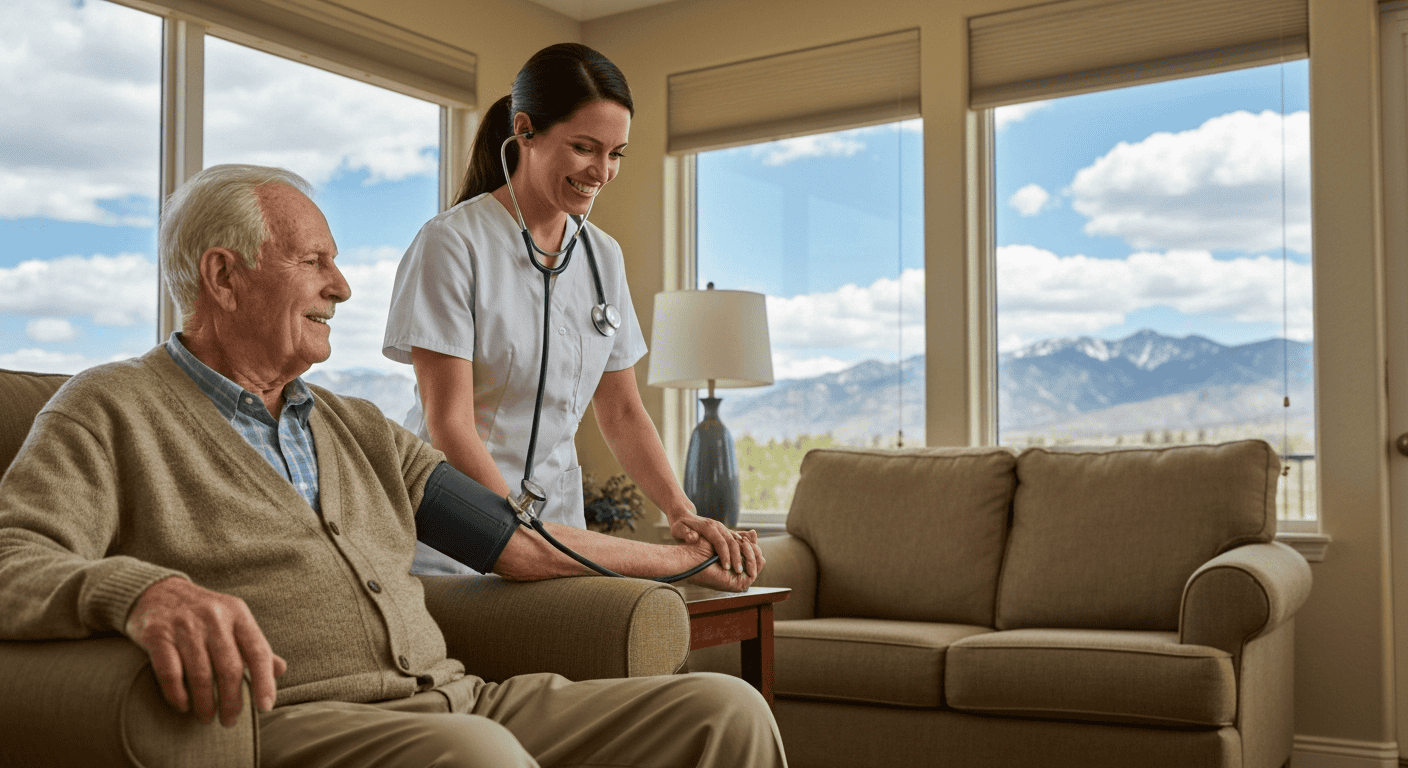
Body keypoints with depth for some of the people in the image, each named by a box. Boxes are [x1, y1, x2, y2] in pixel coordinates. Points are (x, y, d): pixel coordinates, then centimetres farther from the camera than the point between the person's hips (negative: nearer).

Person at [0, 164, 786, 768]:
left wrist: (677, 555, 30)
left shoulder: (361, 428, 25)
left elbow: (512, 540, 25)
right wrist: (141, 591, -31)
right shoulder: (112, 411, 7)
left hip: (453, 699, 7)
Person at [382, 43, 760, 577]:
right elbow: (449, 424, -15)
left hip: (557, 522, 5)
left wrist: (682, 512, -6)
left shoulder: (604, 257, 7)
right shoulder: (450, 243, -11)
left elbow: (621, 413, 9)